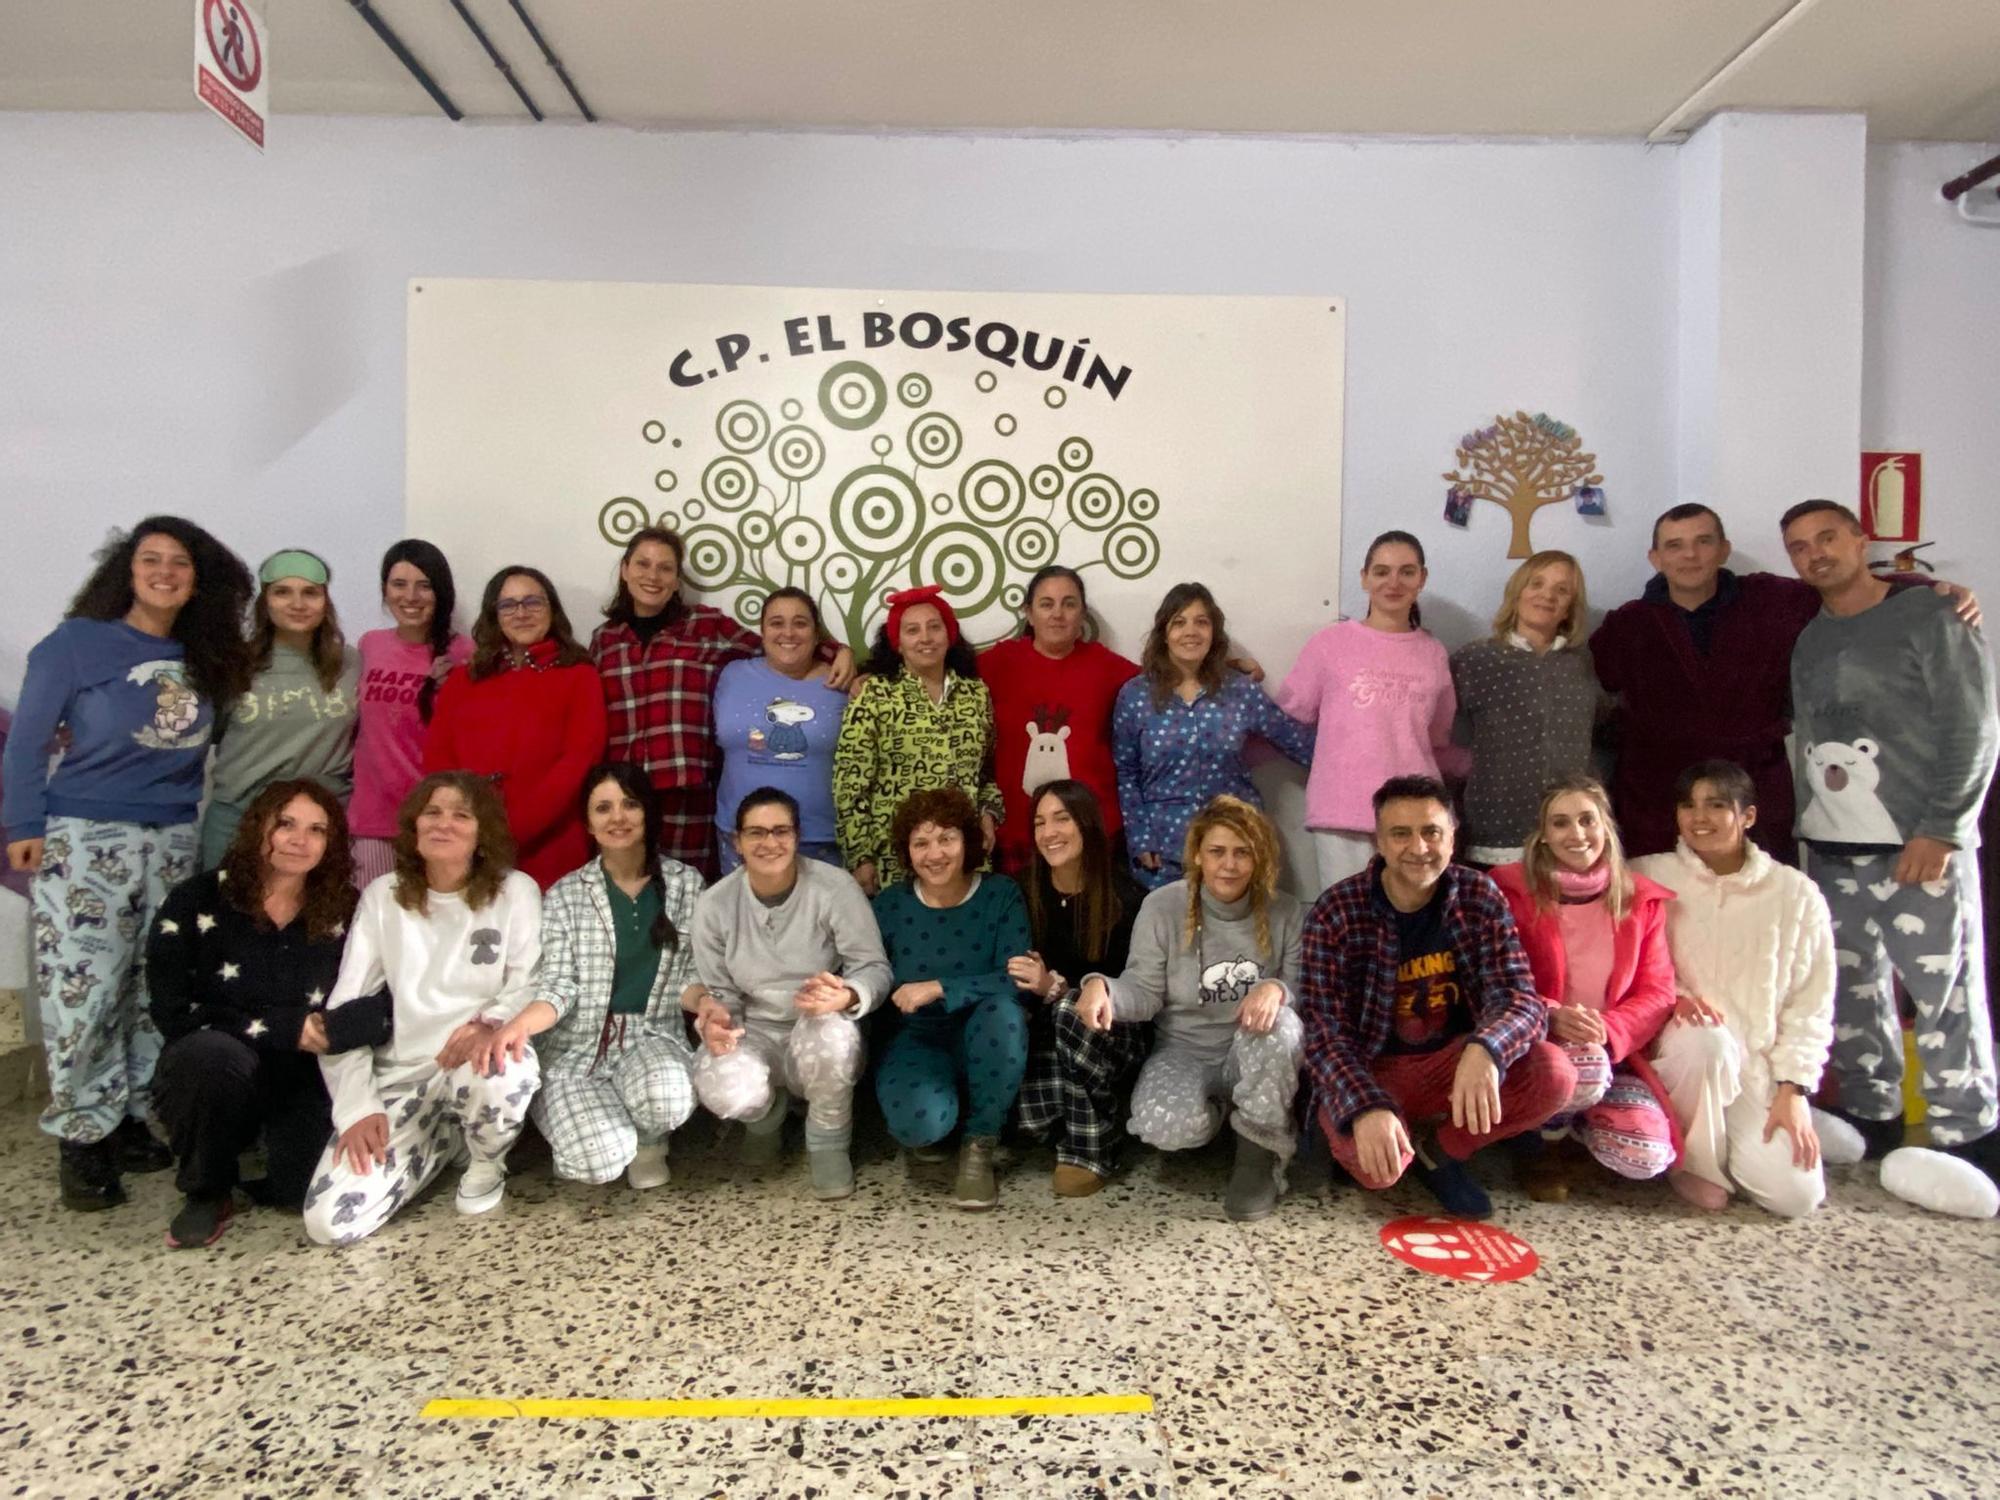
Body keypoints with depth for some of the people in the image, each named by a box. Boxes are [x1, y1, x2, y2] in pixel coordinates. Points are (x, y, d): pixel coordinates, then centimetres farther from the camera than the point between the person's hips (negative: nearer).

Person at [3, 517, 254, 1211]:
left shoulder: (203, 660, 8)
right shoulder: (77, 643, -4)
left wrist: (189, 825, 7)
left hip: (172, 843, 5)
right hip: (83, 841, -4)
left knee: (156, 990, 7)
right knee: (82, 992, -5)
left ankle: (129, 1118, 19)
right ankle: (82, 1137, 7)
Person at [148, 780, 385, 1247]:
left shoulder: (346, 912, 1)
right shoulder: (196, 902, -4)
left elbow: (379, 1009, -5)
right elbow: (174, 1013, -10)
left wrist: (326, 1030, -26)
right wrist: (285, 1028, -15)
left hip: (304, 1080, 1)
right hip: (212, 1073, -1)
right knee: (213, 1052, -36)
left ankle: (268, 1148, 13)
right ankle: (206, 1192, -8)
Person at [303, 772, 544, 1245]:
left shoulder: (515, 891, 0)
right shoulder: (382, 896, 6)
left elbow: (532, 985, -6)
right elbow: (344, 1008, 3)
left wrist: (492, 1024, -30)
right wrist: (357, 1107, -9)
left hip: (479, 1062, -2)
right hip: (401, 1077, 3)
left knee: (498, 1073, -40)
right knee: (330, 1220, -17)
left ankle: (487, 1163, -3)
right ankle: (446, 1141, 14)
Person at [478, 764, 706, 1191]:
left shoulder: (686, 883, 6)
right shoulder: (564, 895, 2)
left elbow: (689, 974, 5)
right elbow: (558, 986, -6)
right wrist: (519, 1024, -28)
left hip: (653, 1038, 1)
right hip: (577, 1046, -1)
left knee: (667, 1096, -37)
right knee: (601, 1159, -29)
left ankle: (648, 1140, 3)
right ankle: (577, 1122, 11)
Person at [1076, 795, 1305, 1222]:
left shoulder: (1283, 911, -2)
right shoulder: (1161, 906, -6)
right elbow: (1144, 992, -8)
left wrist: (1278, 988, -32)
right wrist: (1102, 986, -33)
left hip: (1254, 1054, 1)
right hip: (1184, 1049, 0)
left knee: (1279, 1023, -37)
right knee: (1165, 1127, -34)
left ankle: (1259, 1150, -12)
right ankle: (1219, 1113, 7)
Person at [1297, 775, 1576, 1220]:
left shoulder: (1480, 897, -7)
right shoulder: (1336, 912, -16)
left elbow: (1519, 996, -15)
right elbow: (1323, 1031, -20)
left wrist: (1484, 1050, -40)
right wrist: (1367, 1107, -40)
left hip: (1453, 1060, 3)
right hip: (1370, 1069, -3)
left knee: (1555, 1074, -25)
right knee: (1374, 1159, -34)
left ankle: (1438, 1146, 1)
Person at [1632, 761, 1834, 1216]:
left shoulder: (1796, 894, 2)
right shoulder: (1648, 877, -1)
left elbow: (1810, 1004, 2)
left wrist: (1792, 1089, -6)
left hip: (1760, 1068, 2)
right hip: (1675, 1046, -1)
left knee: (1796, 1194, -16)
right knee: (1706, 1038, -37)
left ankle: (1732, 1138, 18)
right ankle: (1692, 1160, -9)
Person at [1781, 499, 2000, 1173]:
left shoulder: (1929, 616, -1)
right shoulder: (1807, 640, 16)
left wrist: (1940, 830, -12)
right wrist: (1804, 824, 5)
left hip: (1921, 846, -5)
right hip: (1830, 851, 5)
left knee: (1945, 994, -3)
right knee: (1849, 991, 8)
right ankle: (1871, 1118, 21)